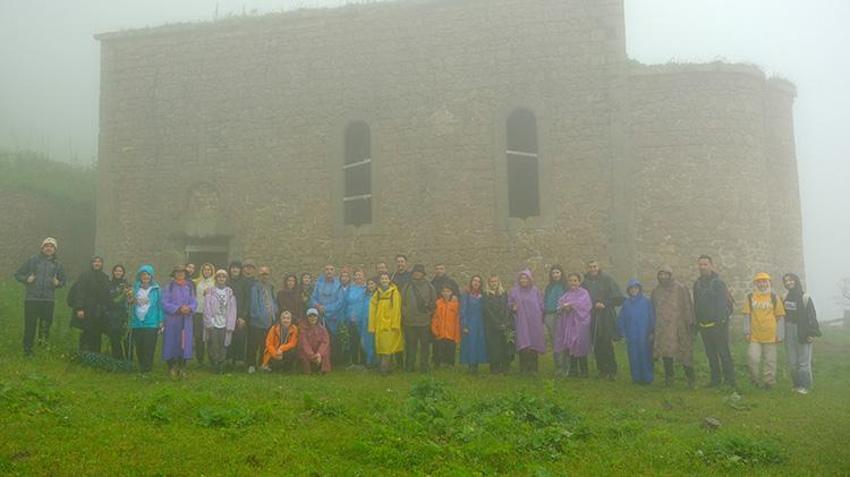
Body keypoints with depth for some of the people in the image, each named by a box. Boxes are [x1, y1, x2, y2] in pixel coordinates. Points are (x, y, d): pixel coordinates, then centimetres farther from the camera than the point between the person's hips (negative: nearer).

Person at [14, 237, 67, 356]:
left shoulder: (58, 264, 10)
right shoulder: (32, 260, 4)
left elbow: (63, 280, 20)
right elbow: (18, 274, 10)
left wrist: (58, 283, -3)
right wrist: (26, 279, -10)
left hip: (48, 300, 2)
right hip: (31, 298, -2)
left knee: (46, 324, 4)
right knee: (30, 325, 1)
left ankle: (43, 341, 21)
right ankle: (27, 349, 11)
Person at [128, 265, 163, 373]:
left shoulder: (156, 289, 3)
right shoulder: (136, 289, 11)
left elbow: (160, 305, 2)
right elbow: (130, 306, 14)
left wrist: (161, 322, -3)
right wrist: (130, 301, -9)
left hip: (151, 324, -3)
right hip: (137, 323, 3)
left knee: (149, 349, -7)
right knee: (139, 348, 5)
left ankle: (147, 369, 0)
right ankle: (141, 369, 16)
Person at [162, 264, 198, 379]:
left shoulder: (189, 288, 11)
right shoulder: (168, 288, 2)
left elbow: (194, 303, 6)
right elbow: (165, 304, -7)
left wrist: (189, 308, -16)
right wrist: (178, 309, -18)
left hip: (186, 321, 3)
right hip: (172, 321, -3)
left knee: (184, 343, 2)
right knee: (172, 344, -2)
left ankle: (182, 368, 10)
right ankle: (172, 368, 8)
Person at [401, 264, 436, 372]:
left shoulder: (429, 286, 4)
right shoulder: (406, 286, 4)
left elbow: (434, 302, 9)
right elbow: (402, 301, 5)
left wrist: (428, 311, 1)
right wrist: (404, 315, 0)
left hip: (425, 322, 0)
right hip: (409, 321, 0)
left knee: (425, 345, 4)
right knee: (410, 345, 6)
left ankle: (424, 366, 12)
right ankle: (410, 366, 15)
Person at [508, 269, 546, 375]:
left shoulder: (535, 290, 9)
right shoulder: (514, 291, 7)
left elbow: (541, 306, 10)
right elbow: (510, 304, 11)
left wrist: (541, 320, 3)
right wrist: (513, 308, -11)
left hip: (534, 322, 1)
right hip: (521, 322, -1)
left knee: (533, 346, -1)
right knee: (523, 347, -9)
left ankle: (533, 369, 6)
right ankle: (524, 369, -4)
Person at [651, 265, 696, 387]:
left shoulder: (680, 288, -1)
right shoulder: (656, 291, 13)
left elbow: (688, 306, -3)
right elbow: (654, 310, 20)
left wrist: (689, 323, -8)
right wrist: (653, 327, 18)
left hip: (678, 327, -4)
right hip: (662, 329, 4)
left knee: (684, 352, -3)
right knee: (666, 354, 5)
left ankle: (690, 377, 9)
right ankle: (668, 378, 14)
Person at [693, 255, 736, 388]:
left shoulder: (718, 282, -7)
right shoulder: (697, 284, 13)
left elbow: (722, 303, -13)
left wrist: (720, 321, -20)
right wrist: (697, 322, 15)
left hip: (718, 324, -7)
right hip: (704, 325, 7)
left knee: (724, 352, -5)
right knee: (710, 354, 11)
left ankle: (730, 379, 0)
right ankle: (715, 379, 18)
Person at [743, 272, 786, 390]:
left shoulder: (774, 298, 3)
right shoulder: (750, 297, 5)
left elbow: (780, 317, 4)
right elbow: (747, 315, 6)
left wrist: (780, 335, 0)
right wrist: (746, 331, 0)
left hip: (770, 336, 0)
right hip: (754, 336, 0)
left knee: (770, 360, 6)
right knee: (752, 358, -7)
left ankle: (768, 382, 18)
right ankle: (754, 380, 11)